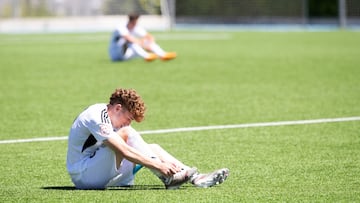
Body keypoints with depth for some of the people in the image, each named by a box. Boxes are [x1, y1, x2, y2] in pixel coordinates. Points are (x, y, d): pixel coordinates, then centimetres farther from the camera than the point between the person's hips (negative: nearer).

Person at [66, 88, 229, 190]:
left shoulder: (105, 113, 12)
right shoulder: (96, 117, -19)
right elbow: (124, 151, -28)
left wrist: (164, 163, 1)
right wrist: (158, 165, -27)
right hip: (83, 175, -10)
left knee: (153, 148, 3)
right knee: (127, 134, -26)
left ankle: (196, 177, -11)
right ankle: (168, 177, -27)